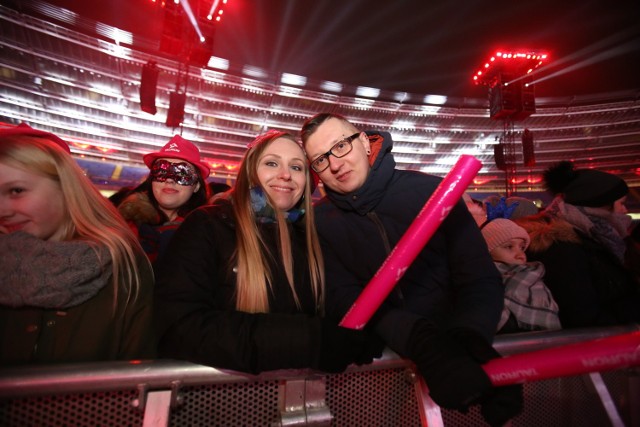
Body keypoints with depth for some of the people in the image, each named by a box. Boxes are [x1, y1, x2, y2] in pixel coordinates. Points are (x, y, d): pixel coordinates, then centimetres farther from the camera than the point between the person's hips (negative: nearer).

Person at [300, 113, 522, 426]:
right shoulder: (320, 221, -4)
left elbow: (481, 279, -8)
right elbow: (342, 299, -12)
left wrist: (469, 337, -28)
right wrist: (421, 340, -27)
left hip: (452, 341, -1)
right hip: (384, 354, 2)